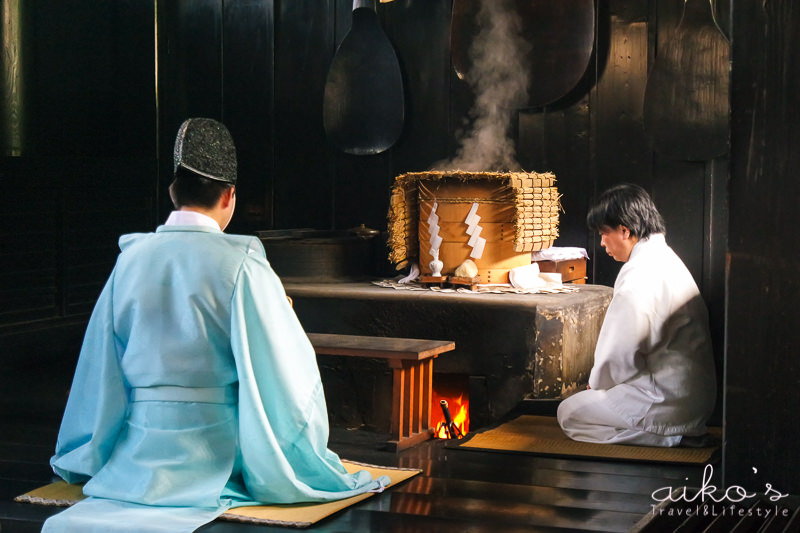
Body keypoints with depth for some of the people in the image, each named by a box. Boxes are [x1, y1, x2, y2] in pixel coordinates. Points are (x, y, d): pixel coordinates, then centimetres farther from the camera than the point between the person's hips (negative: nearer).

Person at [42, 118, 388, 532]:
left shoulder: (130, 260, 3)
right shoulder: (241, 265, -11)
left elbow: (100, 370, 10)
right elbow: (283, 365, -10)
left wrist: (84, 457, 23)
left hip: (137, 455, 5)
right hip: (216, 458, -4)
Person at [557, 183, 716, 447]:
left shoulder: (640, 276, -20)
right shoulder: (666, 260, 13)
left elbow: (621, 353, -20)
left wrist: (597, 383, 1)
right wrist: (600, 382, 15)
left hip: (669, 402, -10)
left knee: (569, 413, 0)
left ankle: (668, 438, -9)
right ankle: (678, 433, 7)